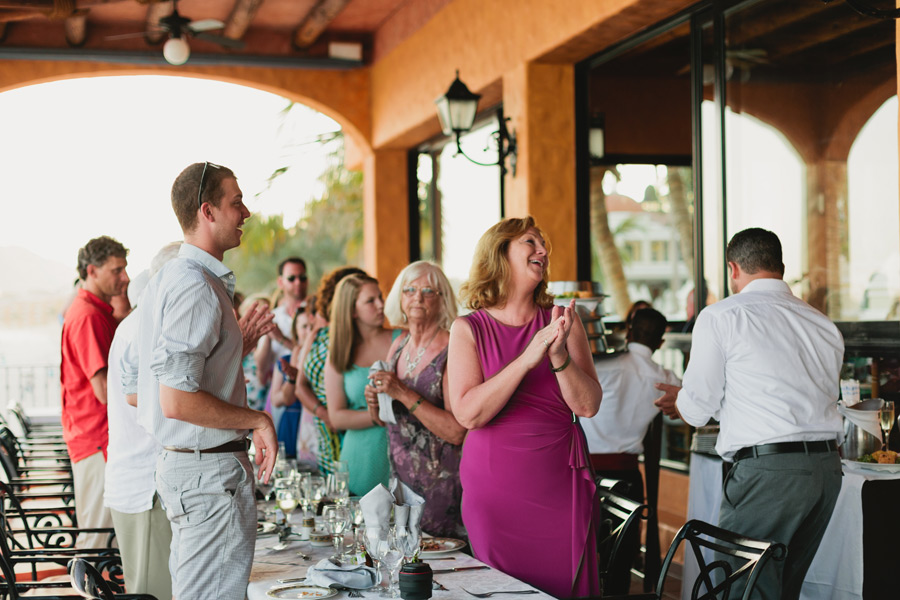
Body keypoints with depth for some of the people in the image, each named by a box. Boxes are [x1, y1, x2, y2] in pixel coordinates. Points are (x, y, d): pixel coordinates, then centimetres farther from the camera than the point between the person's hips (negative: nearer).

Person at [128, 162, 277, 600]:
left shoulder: (166, 279, 14)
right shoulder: (197, 287, -18)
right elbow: (178, 401, -26)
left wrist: (238, 344, 19)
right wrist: (257, 420, -14)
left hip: (179, 462, 10)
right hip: (211, 469, -10)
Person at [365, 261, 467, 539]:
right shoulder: (398, 345, 7)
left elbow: (457, 432, -23)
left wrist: (404, 394, -25)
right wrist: (375, 403, -4)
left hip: (441, 485, -7)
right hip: (401, 477, 7)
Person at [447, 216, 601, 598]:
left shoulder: (562, 321, 4)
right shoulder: (468, 329, -1)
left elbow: (588, 406, -2)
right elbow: (468, 413, -13)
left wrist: (559, 356, -19)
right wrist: (528, 358, -20)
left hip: (560, 484, 1)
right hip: (493, 488, -1)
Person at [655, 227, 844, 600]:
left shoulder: (721, 317, -2)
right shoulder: (825, 325, 16)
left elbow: (698, 409, -1)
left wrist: (678, 401, 24)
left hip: (766, 469, -7)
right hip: (827, 466, 7)